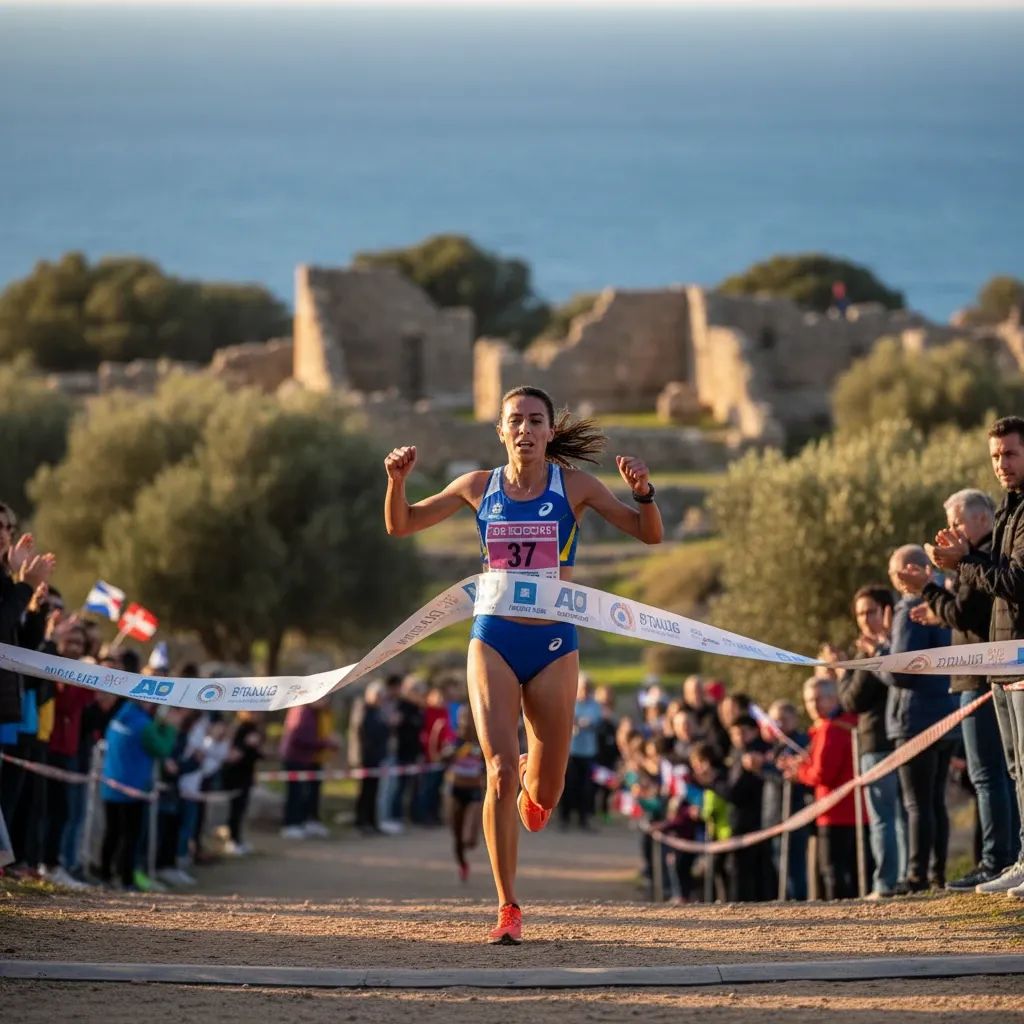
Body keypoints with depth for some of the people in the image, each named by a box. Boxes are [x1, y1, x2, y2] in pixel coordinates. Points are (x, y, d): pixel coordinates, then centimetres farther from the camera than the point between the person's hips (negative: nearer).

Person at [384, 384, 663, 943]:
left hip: (554, 644, 0)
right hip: (494, 639, 0)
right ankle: (508, 909, -10)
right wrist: (396, 481, -7)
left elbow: (649, 533, 0)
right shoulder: (479, 487, 4)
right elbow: (400, 526, 13)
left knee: (544, 792, 7)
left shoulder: (573, 486, -1)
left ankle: (531, 780, 47)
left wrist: (643, 491, -20)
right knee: (500, 770, -17)